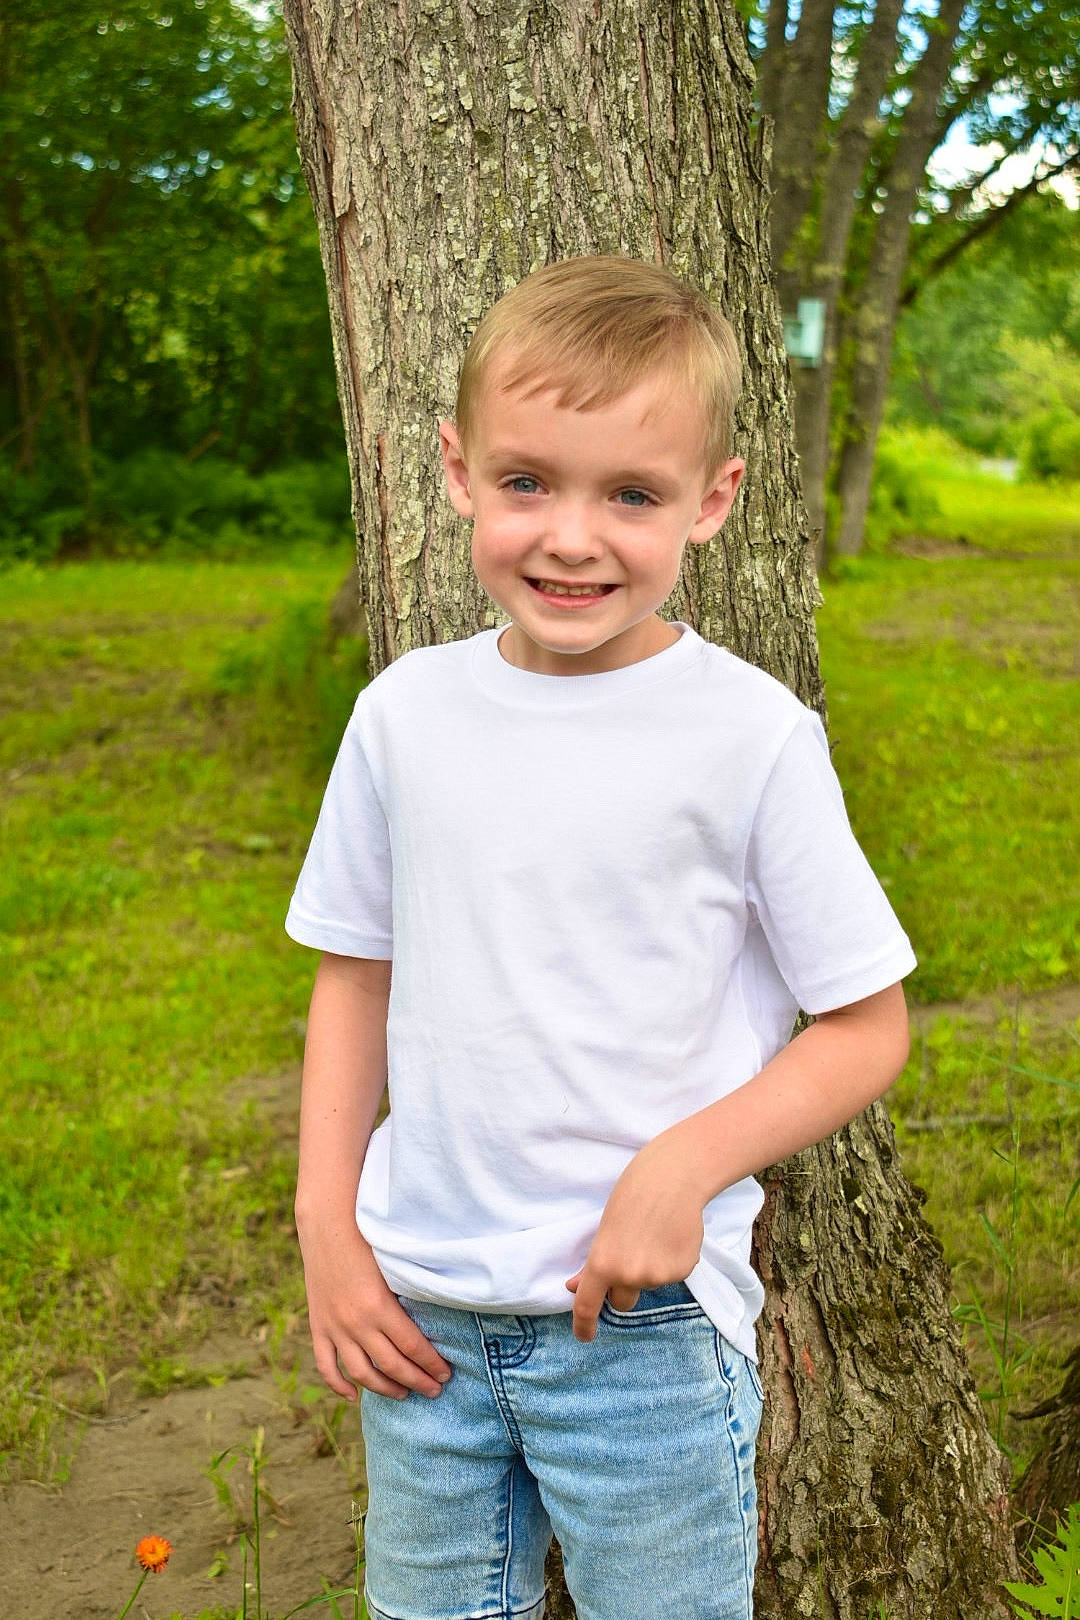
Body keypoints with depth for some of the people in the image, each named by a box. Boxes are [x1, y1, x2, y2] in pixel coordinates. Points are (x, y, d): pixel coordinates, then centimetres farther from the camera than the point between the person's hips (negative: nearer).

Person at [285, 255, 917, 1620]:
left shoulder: (751, 735, -11)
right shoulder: (404, 712, -1)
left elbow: (867, 1026, -6)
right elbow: (355, 975, 10)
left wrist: (688, 1163, -20)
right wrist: (327, 1223, 2)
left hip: (647, 1325, -3)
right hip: (420, 1312, 4)